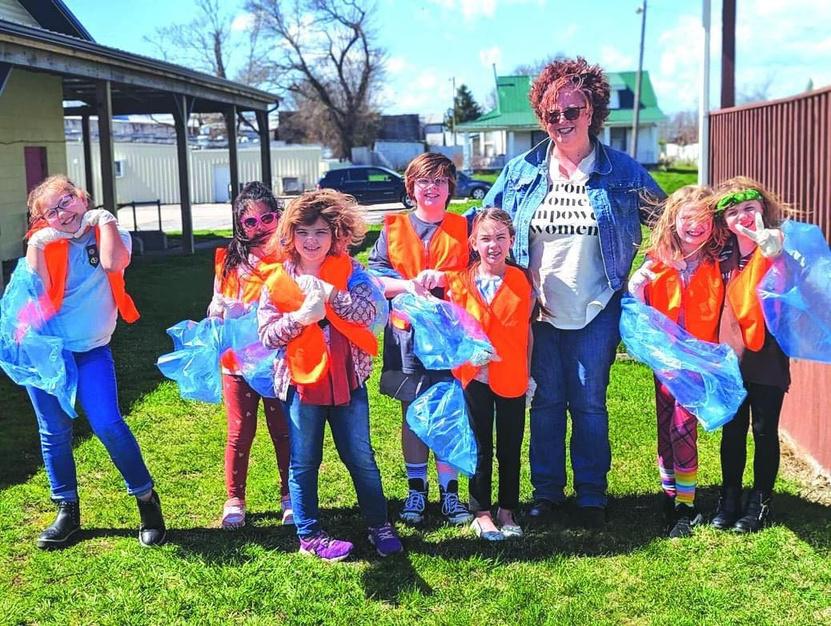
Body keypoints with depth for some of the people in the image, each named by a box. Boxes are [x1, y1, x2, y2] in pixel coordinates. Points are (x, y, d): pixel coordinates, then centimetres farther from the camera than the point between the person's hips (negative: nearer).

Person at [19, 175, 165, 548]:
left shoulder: (109, 234, 2)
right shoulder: (46, 243, 6)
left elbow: (113, 263, -23)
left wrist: (104, 220, -10)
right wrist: (36, 246, -11)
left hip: (91, 350, -2)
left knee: (108, 425, -13)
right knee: (54, 432, 7)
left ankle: (147, 501, 4)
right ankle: (67, 511, 21)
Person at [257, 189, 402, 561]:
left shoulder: (348, 271, 0)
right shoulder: (278, 280, -2)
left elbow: (370, 311, -14)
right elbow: (266, 334, -6)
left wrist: (328, 292, -25)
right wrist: (300, 316, -22)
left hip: (347, 378, 1)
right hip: (302, 381, 0)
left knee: (361, 458, 11)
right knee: (304, 464, 10)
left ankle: (379, 526, 26)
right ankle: (309, 536, 23)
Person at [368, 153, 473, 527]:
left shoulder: (463, 228, 7)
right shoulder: (393, 228, 7)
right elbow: (373, 278, 1)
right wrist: (407, 285, -15)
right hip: (406, 333, 1)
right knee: (412, 412, 6)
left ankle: (449, 492, 12)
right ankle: (416, 491, 18)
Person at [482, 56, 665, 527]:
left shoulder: (623, 172, -2)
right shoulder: (521, 172, 1)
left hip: (596, 312, -1)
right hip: (537, 310, 2)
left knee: (590, 404, 6)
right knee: (545, 402, 11)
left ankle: (592, 495, 21)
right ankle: (547, 491, 25)